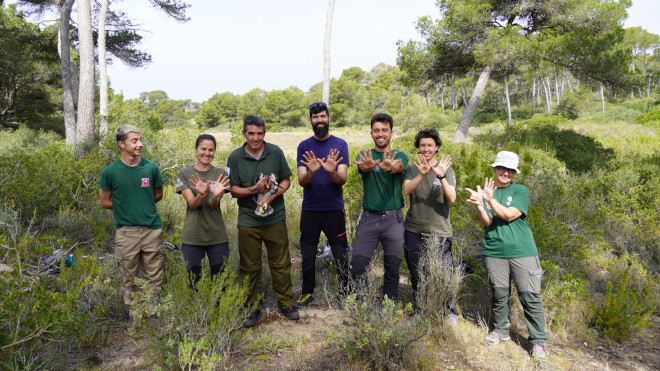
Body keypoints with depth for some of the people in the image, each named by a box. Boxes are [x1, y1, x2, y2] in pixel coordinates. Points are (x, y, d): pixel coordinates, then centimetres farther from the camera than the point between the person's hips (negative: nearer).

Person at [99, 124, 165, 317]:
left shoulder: (151, 167, -1)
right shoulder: (110, 171, -5)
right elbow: (105, 202, 5)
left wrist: (142, 206, 4)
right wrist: (124, 207, 1)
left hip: (152, 230, 1)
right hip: (126, 233, -1)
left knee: (154, 277, 9)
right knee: (129, 279, 10)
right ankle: (135, 315, 25)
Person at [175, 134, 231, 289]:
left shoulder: (220, 174, 2)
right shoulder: (184, 173, 1)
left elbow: (213, 206, -8)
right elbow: (192, 204, -8)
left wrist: (215, 195, -30)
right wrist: (201, 194, -29)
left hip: (217, 236, 1)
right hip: (192, 237, 0)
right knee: (193, 283, 7)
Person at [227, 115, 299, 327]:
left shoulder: (275, 152, -1)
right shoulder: (235, 157, -4)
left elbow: (286, 180, 4)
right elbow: (234, 190, -2)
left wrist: (273, 195, -13)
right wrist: (254, 190, -20)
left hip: (275, 218, 1)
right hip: (248, 221, 0)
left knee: (281, 264, 8)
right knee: (250, 268, 9)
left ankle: (286, 303, 26)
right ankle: (253, 308, 25)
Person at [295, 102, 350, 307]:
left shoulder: (340, 144, -1)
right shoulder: (303, 146, 2)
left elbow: (342, 180, -10)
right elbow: (301, 181, -7)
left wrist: (332, 172, -33)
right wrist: (311, 172, -29)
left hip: (334, 209, -1)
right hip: (309, 210, 1)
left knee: (341, 255, 4)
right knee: (307, 256, 10)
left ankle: (346, 292, 22)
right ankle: (307, 292, 27)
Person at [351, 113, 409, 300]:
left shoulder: (400, 156, 3)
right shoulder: (365, 155, 4)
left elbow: (398, 167, -22)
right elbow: (362, 167, -20)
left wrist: (390, 166, -47)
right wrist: (367, 166, -46)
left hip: (393, 219, 0)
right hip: (369, 218, 0)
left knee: (392, 269, 10)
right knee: (358, 268, -1)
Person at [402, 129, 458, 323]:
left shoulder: (447, 170, 2)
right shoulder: (412, 169, 5)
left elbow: (452, 198, -13)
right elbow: (406, 190, -13)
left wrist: (441, 177, -29)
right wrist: (422, 175, -30)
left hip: (439, 232, -2)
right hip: (414, 231, 2)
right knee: (416, 276, 12)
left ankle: (451, 312, 20)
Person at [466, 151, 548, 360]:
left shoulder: (521, 191, 2)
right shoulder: (485, 190, 7)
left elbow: (509, 215, -12)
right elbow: (486, 222, -4)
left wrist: (490, 200, -22)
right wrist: (479, 205, -22)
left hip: (522, 252, -2)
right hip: (495, 252, 2)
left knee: (530, 297, 0)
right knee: (499, 294, 10)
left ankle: (538, 340, 10)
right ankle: (501, 330, 29)